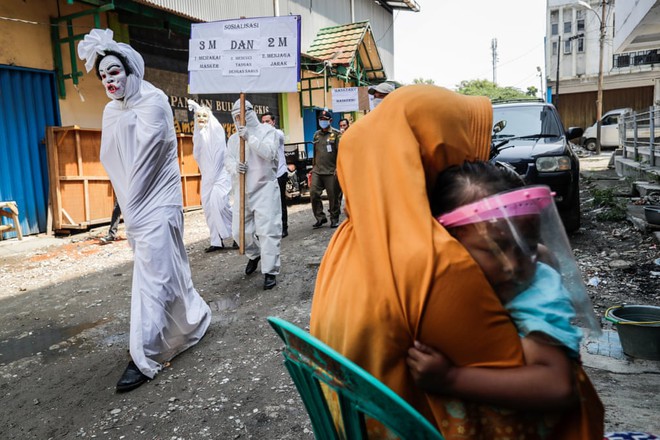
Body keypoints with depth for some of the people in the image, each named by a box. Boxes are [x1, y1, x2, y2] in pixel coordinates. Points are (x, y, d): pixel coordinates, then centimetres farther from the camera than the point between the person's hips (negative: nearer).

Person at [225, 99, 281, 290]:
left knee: (267, 230, -9)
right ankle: (254, 254, 38)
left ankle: (270, 272, -2)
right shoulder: (233, 138, 16)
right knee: (239, 230, 8)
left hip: (265, 188, -5)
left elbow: (269, 153, -14)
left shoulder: (267, 130, 2)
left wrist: (250, 137, -20)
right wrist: (235, 167, -17)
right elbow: (228, 161, 6)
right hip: (242, 190, 5)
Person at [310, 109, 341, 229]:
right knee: (313, 194, -6)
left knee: (333, 196, 1)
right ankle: (320, 218, 6)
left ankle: (334, 219, 16)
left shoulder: (336, 134, 0)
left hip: (331, 171, -5)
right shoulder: (317, 134, 17)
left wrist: (338, 167, -14)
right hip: (317, 171, 5)